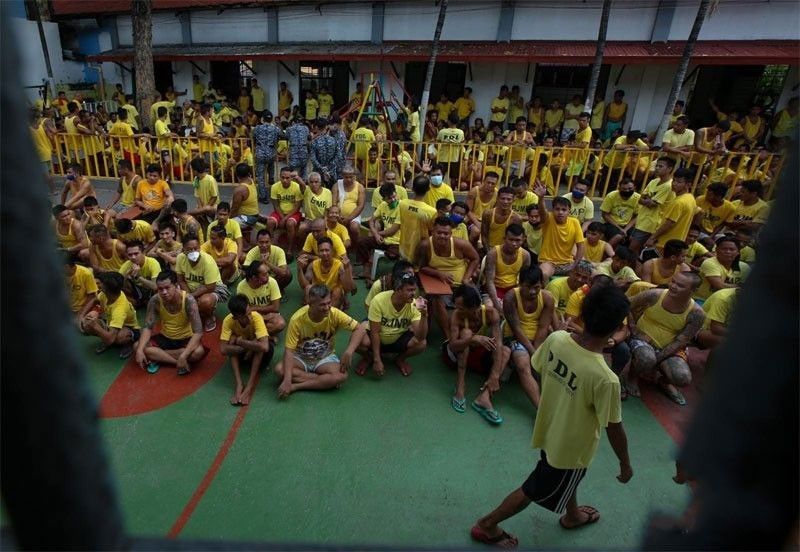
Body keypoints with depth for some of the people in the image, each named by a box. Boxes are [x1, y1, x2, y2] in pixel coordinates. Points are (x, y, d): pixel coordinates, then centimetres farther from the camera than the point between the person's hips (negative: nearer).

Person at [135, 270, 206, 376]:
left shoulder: (188, 300, -28)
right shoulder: (155, 300, -17)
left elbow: (198, 332, -30)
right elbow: (147, 327, -12)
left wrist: (183, 356, -39)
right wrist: (140, 350, -28)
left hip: (185, 339, -4)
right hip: (165, 338, 4)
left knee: (199, 352, -35)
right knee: (137, 347, -21)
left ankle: (159, 358, -13)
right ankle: (181, 363, -18)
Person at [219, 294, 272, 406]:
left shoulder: (256, 317, -31)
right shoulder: (228, 320, -25)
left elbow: (264, 346, -44)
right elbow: (223, 349, -33)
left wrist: (241, 342, -35)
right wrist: (248, 347, -35)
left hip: (259, 354, -2)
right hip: (241, 353, 2)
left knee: (268, 349, -34)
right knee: (233, 339, -28)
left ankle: (250, 386, -30)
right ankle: (238, 384, -30)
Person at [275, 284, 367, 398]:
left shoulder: (334, 314, -22)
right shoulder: (297, 319, -25)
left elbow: (360, 328, -18)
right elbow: (289, 350, -24)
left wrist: (349, 352, -32)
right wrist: (287, 380, -36)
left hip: (325, 357, 0)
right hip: (301, 358, 0)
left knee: (342, 376, -30)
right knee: (280, 370, -30)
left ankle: (296, 386, -18)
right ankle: (326, 381, -19)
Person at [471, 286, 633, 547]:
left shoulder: (556, 339, -21)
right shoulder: (605, 378, -36)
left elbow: (537, 367, -2)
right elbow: (614, 430, -21)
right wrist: (625, 464, -2)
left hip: (548, 427, 6)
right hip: (571, 446, -6)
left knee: (571, 477, 35)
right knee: (533, 491, 19)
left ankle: (572, 515, 64)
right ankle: (487, 525, 38)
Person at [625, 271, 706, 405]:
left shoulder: (696, 314, -16)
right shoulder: (654, 295, -19)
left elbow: (680, 341, -14)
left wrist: (658, 358, -21)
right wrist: (633, 329, -11)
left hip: (670, 349, 2)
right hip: (642, 339, -2)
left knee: (683, 378, -23)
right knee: (646, 358, -37)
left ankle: (664, 382, 16)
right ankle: (632, 377, 0)